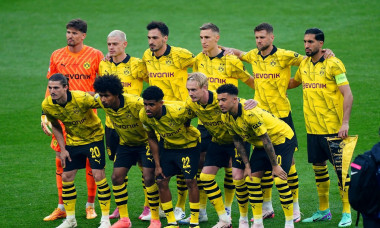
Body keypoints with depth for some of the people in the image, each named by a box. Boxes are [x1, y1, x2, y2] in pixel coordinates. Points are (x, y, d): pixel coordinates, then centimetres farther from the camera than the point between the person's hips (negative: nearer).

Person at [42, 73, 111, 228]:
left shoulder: (81, 98, -31)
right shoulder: (47, 105, -15)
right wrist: (63, 149, 1)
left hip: (94, 137, -5)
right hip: (72, 141, 5)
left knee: (98, 175, -10)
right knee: (66, 177, 2)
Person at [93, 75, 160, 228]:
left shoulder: (136, 104, -34)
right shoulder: (101, 102, -18)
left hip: (145, 141, -6)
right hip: (125, 143, 6)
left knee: (148, 178, -15)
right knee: (116, 177, -3)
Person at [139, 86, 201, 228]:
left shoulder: (177, 111, -37)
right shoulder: (144, 116, -19)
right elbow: (152, 138, -3)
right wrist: (157, 165, -2)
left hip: (188, 145, -5)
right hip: (167, 145, 5)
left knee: (190, 181, -11)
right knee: (161, 181, -2)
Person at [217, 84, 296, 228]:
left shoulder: (250, 113, -34)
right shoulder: (226, 117, -11)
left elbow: (266, 140, -29)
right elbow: (237, 140, 2)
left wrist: (275, 166, -24)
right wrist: (247, 165, -2)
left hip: (282, 138, -8)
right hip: (260, 145, 8)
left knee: (280, 180, -16)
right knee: (252, 179, 0)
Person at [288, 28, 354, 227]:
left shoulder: (333, 64, -11)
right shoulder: (304, 64, 9)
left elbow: (348, 95, -14)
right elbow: (294, 82, 31)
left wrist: (345, 123, -21)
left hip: (333, 128, -6)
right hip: (312, 128, 6)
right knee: (318, 167, 11)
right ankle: (323, 211, 21)